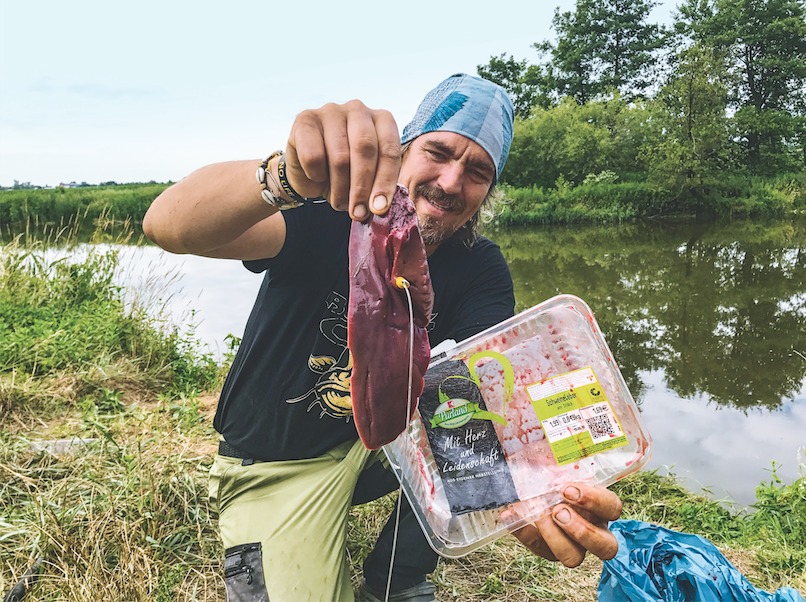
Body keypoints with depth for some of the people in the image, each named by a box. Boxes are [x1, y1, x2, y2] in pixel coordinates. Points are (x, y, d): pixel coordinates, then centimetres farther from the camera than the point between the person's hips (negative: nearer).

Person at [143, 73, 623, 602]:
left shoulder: (481, 272, -12)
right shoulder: (326, 215, -21)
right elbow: (168, 225, -37)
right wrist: (287, 175, -58)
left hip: (381, 438, 3)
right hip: (273, 467, -3)